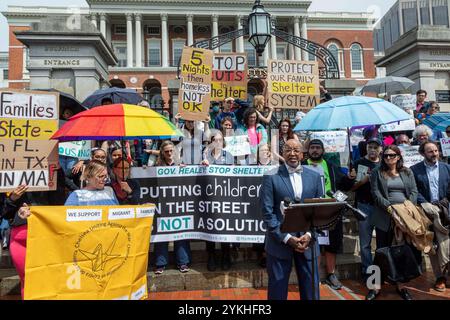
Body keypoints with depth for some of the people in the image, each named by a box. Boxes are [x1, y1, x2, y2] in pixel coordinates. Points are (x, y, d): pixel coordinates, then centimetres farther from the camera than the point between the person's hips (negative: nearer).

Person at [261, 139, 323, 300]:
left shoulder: (314, 176, 5)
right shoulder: (271, 177, -5)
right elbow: (267, 212, -9)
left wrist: (309, 234, -6)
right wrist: (286, 238, -13)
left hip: (307, 240, 3)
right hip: (280, 242, -3)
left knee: (311, 289, 14)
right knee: (277, 289, 10)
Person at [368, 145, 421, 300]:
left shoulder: (407, 172, 12)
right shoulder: (377, 172, 3)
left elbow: (414, 191, 4)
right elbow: (376, 193, -5)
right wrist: (389, 207, -17)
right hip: (385, 218, -2)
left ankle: (400, 285, 20)